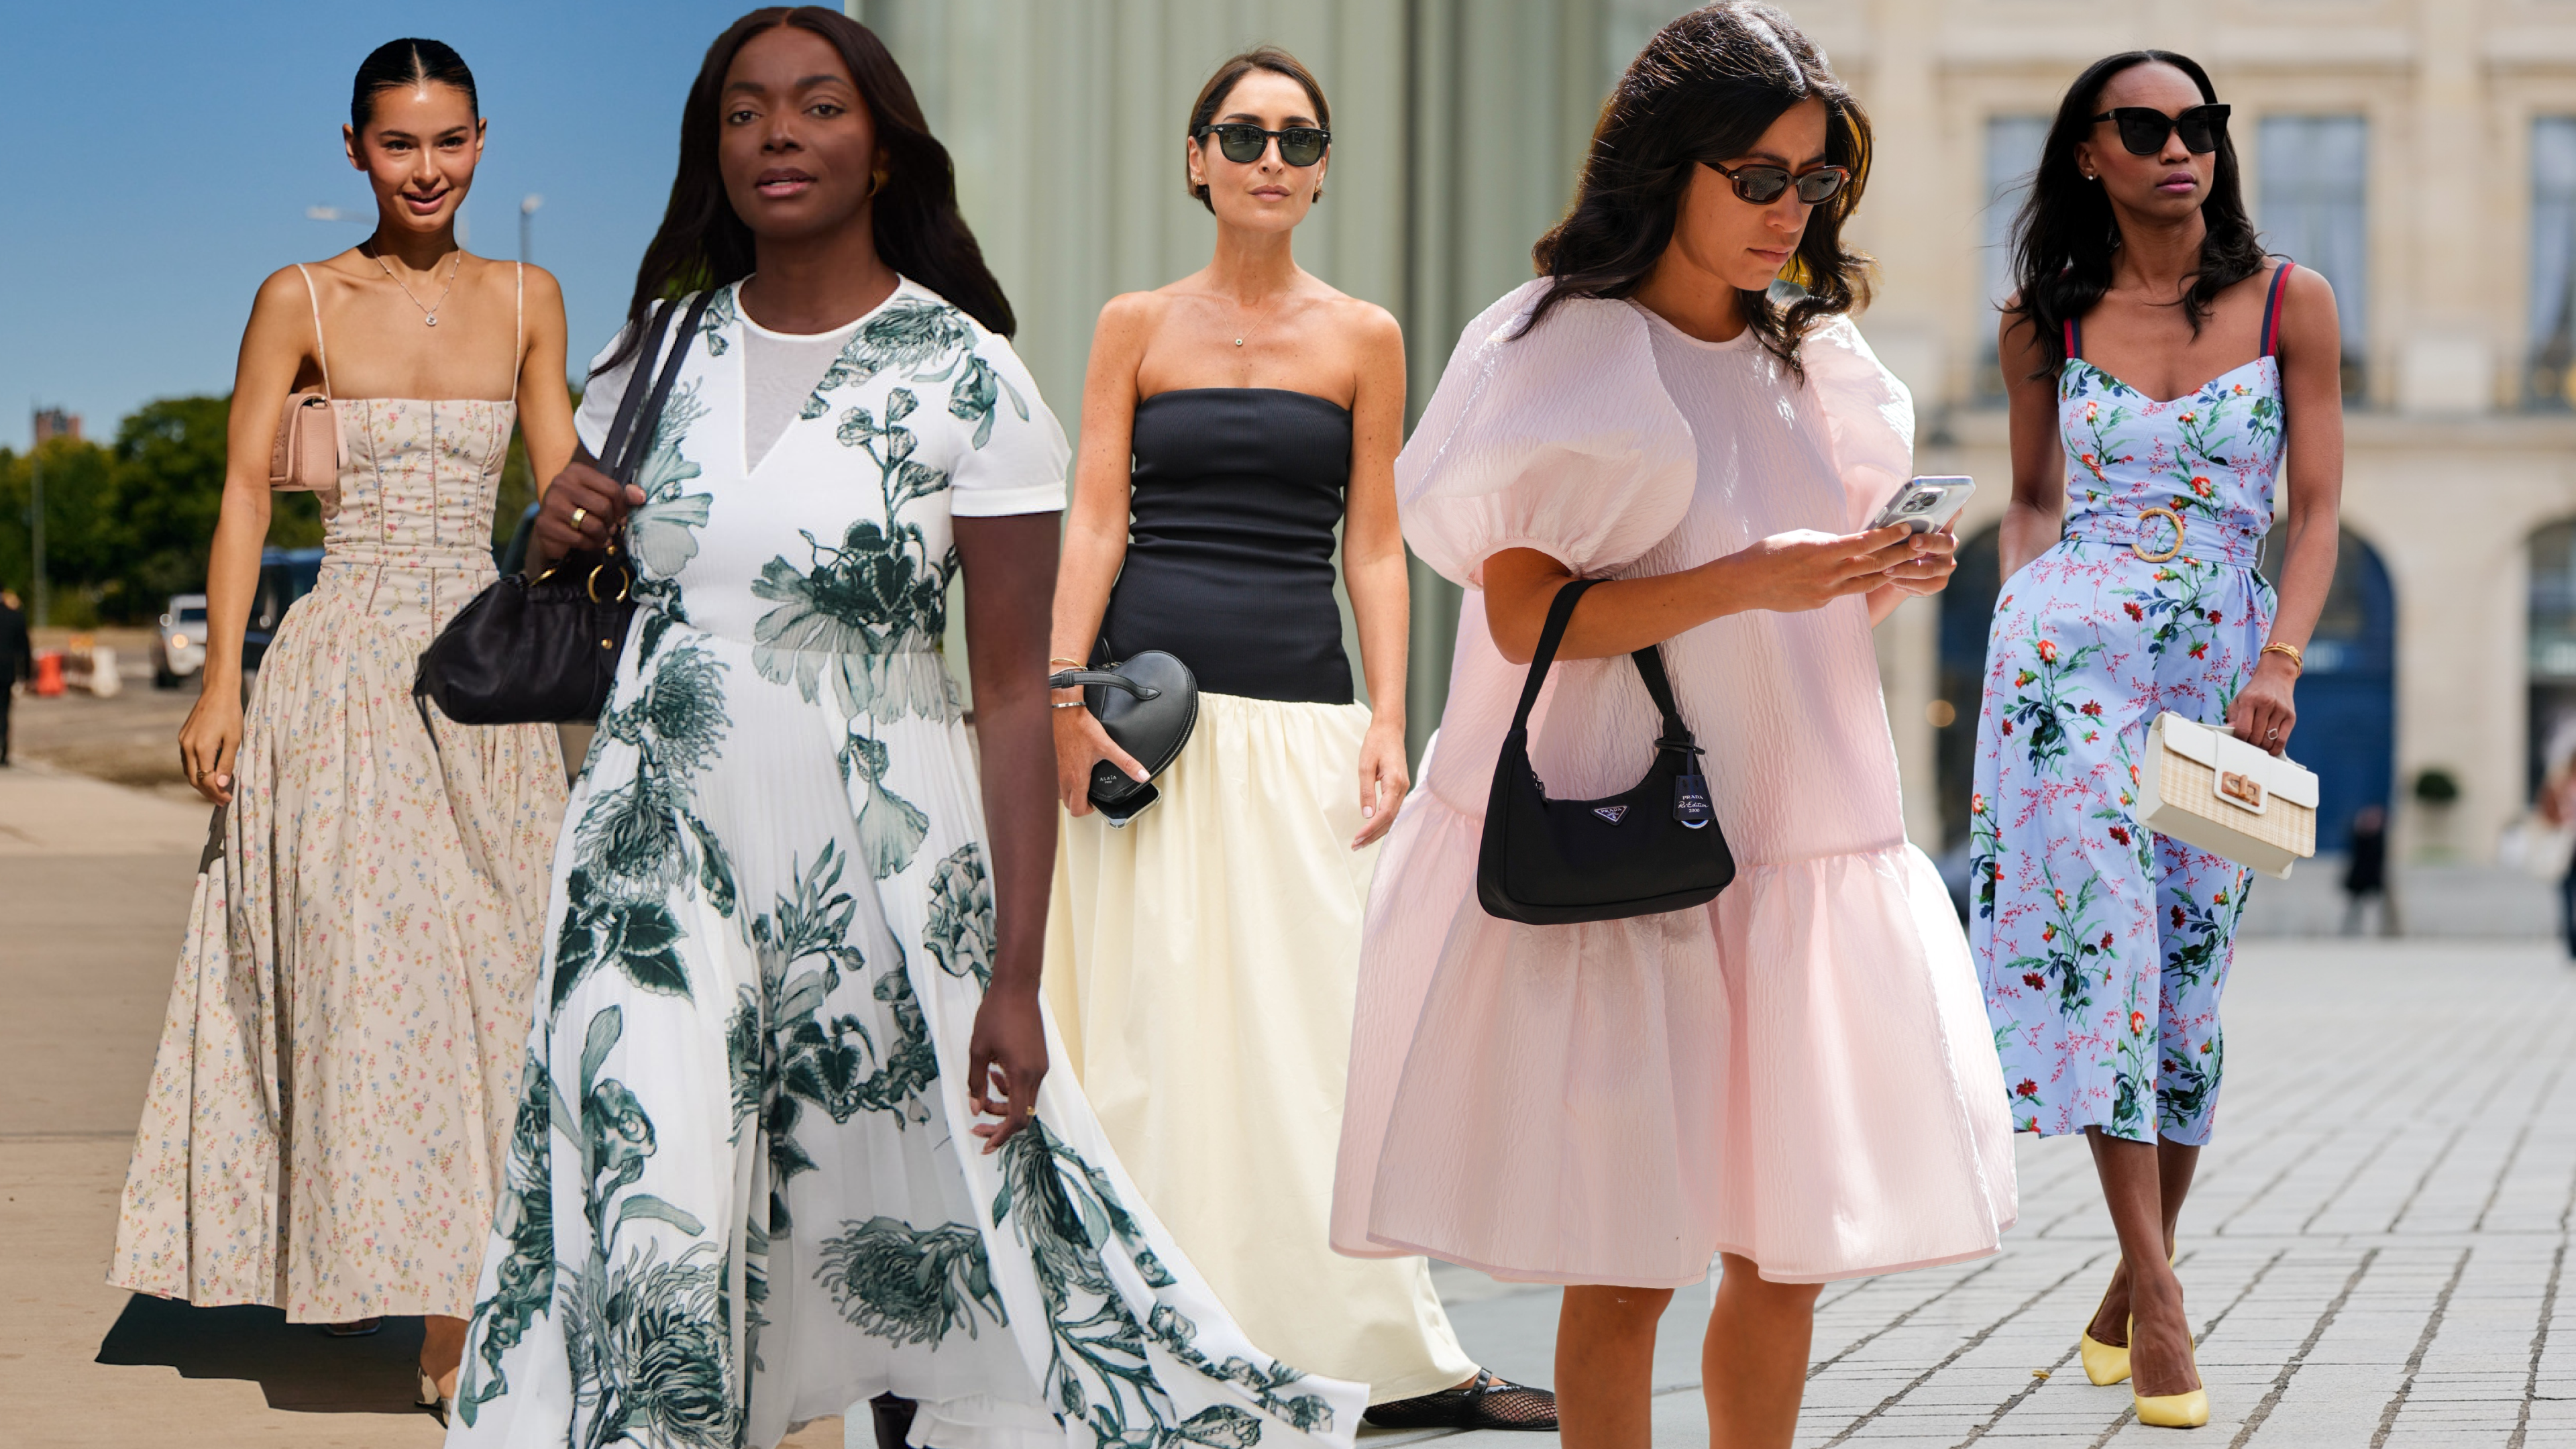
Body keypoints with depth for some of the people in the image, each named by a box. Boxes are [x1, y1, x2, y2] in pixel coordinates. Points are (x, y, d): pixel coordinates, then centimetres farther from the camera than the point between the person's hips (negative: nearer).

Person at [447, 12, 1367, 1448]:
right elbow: (567, 577, 23)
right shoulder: (663, 345, 7)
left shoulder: (966, 380, -6)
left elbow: (1015, 693, -8)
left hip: (876, 867, -3)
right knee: (642, 1233, -10)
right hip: (659, 848, 3)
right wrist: (554, 534, -2)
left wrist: (1016, 974, -13)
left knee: (945, 1235, 3)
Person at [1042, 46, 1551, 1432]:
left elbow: (1372, 547, 8)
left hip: (1301, 714, 0)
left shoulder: (1363, 337, 10)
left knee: (1325, 1007, -3)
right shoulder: (1136, 327, 9)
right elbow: (1094, 521, 4)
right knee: (1151, 1014, 0)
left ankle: (1394, 1356, 0)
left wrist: (1388, 720, -1)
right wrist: (1065, 694, -8)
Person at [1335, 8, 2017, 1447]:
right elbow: (1523, 615, -13)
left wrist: (1883, 578, 0)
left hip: (1803, 842, 6)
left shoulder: (1813, 359, 13)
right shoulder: (1563, 356, -5)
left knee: (1785, 1257, 6)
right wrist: (1745, 583, -23)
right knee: (1626, 1266, -4)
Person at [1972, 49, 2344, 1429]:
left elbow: (2316, 507, 2)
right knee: (2101, 933, -13)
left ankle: (2126, 1299, 17)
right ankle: (2158, 1294, -14)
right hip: (2073, 647, -1)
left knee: (2184, 976, 4)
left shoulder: (2291, 303, 3)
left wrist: (2279, 661, -9)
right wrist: (2019, 605, 0)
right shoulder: (2046, 325, 5)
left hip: (2219, 669, 1)